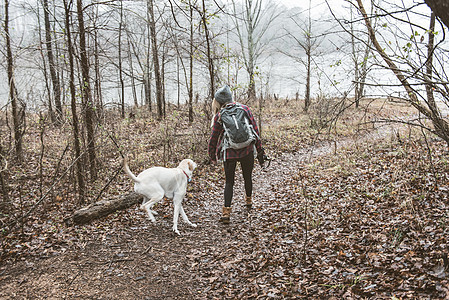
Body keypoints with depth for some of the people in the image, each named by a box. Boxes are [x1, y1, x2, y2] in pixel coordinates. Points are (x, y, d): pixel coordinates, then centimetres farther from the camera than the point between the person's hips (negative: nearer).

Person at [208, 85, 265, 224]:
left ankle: (226, 211, -3)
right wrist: (259, 150, 8)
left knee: (229, 181, 8)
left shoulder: (219, 116, -4)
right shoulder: (245, 109, 1)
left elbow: (213, 138, 1)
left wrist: (212, 156, 14)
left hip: (229, 153, -2)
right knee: (247, 177, 23)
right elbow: (255, 130, 1)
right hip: (247, 150, 2)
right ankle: (248, 200, 46)